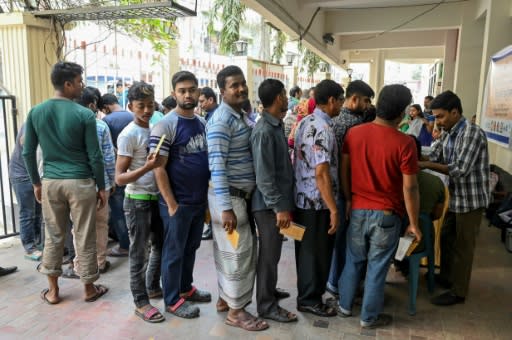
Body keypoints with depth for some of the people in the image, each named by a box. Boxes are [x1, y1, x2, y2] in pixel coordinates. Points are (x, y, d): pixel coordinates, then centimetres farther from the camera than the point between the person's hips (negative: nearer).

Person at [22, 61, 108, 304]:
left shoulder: (35, 112, 2)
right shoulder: (84, 114, -11)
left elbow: (28, 152, 5)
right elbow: (94, 156, -10)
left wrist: (36, 183, 16)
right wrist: (101, 187, -1)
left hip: (50, 182, 4)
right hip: (80, 182, -4)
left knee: (53, 236, 15)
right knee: (84, 237, 7)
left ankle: (52, 290, 26)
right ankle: (89, 288, 21)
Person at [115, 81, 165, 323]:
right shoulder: (128, 135, -15)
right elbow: (119, 178, -18)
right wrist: (147, 167, -30)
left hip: (157, 198, 7)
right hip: (137, 201, -7)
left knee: (161, 246, 18)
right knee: (139, 252, 4)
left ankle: (153, 287, 38)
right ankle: (141, 302, 18)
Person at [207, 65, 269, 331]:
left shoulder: (241, 116, 12)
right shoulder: (221, 121, -18)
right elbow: (217, 167, -24)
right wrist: (226, 207, -27)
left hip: (242, 195, 9)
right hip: (229, 197, -9)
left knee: (229, 252, 18)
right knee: (239, 252, 1)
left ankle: (225, 298, 34)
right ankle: (236, 310, 17)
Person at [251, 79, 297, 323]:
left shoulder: (276, 126, 10)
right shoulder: (264, 131, -21)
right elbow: (264, 176, -24)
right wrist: (279, 207, -23)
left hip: (277, 201, 9)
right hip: (269, 205, -9)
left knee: (273, 251, 21)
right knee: (269, 254, 2)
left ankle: (269, 290, 38)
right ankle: (266, 305, 16)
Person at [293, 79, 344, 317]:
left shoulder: (305, 123, 8)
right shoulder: (324, 129, -21)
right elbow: (321, 173, -25)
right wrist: (333, 209, -21)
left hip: (301, 197, 9)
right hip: (317, 202, -9)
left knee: (305, 249, 20)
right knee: (317, 252, 6)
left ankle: (305, 292, 36)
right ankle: (310, 299, 21)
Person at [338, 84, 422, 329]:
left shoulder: (353, 133, -4)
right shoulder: (404, 143, -16)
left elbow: (344, 170, 2)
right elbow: (409, 187, -13)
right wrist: (413, 222, -3)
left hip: (357, 209, 4)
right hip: (386, 214, -3)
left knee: (353, 260, 20)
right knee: (377, 266, 11)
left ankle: (344, 306, 34)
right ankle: (369, 317, 26)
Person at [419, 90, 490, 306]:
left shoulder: (473, 133, -22)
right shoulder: (447, 134, 5)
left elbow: (460, 170, -28)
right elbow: (433, 158, 2)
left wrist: (426, 165, -29)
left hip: (470, 200, -8)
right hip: (454, 197, 8)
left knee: (463, 246, 4)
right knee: (446, 239, 20)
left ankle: (458, 292, 19)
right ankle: (446, 277, 40)